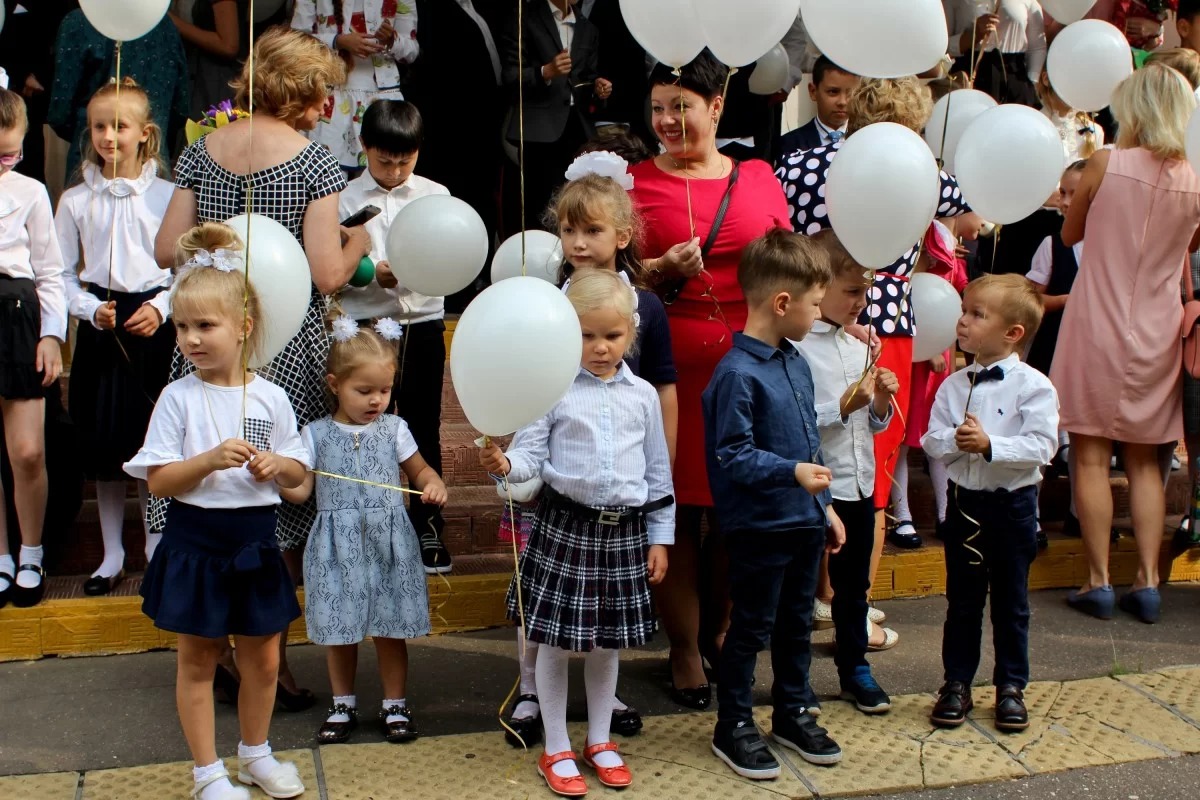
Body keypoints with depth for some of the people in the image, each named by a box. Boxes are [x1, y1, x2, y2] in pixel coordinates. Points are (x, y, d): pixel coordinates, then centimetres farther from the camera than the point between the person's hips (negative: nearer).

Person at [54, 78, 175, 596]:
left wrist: (160, 307, -13)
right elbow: (64, 275, 6)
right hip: (101, 327, 2)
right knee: (103, 443, 5)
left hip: (154, 324, -2)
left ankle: (156, 549, 20)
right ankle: (112, 555, 18)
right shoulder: (75, 201, 4)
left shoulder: (166, 196, -1)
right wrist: (91, 309, -10)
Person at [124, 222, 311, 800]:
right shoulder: (179, 398, -8)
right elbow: (158, 481, -11)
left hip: (256, 545, 2)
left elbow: (298, 474, 7)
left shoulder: (270, 397, -2)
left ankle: (255, 753, 36)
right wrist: (210, 460, -25)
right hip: (195, 545, -2)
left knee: (262, 659, 14)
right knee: (198, 662, 9)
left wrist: (277, 465, -15)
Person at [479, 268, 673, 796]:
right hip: (565, 527, -2)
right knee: (555, 641, 5)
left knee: (607, 642, 14)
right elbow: (531, 453, -8)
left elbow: (658, 471, 9)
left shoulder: (643, 395, 5)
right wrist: (505, 464, -31)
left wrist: (660, 537, 8)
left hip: (624, 530, 3)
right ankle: (556, 750, 21)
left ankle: (599, 742, 32)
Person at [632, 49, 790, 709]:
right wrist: (663, 271, -15)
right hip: (673, 367, -2)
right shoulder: (637, 182, 3)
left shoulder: (759, 178, 11)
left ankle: (719, 632, 29)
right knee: (678, 509, 1)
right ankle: (683, 649, 16)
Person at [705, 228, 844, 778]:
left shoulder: (796, 362, 7)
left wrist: (825, 505, 17)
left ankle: (792, 713, 35)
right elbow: (732, 456, -21)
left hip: (804, 521, 8)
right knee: (751, 629, 5)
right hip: (759, 527, -8)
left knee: (797, 624, 19)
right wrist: (793, 473, -30)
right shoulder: (737, 373, -20)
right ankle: (733, 727, 20)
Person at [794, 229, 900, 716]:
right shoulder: (796, 347, -15)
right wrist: (844, 406, -22)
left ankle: (854, 668, 32)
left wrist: (881, 402, -4)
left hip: (859, 484, 7)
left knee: (853, 584, 18)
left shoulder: (859, 347, 9)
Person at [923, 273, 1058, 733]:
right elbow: (932, 441, -1)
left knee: (1011, 601, 10)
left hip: (1013, 504, -3)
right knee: (962, 599, 12)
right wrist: (956, 440, -21)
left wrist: (990, 444, -27)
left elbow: (1041, 446, -19)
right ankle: (957, 683, 23)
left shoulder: (1033, 386, -11)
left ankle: (1011, 687, 23)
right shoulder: (954, 386, 2)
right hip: (964, 501, 3)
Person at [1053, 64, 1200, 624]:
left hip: (1097, 326, -3)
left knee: (1091, 457, 4)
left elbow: (1069, 235, 4)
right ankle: (1147, 582, 12)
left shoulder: (1106, 164, -11)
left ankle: (1099, 583, 6)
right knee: (1144, 461, 13)